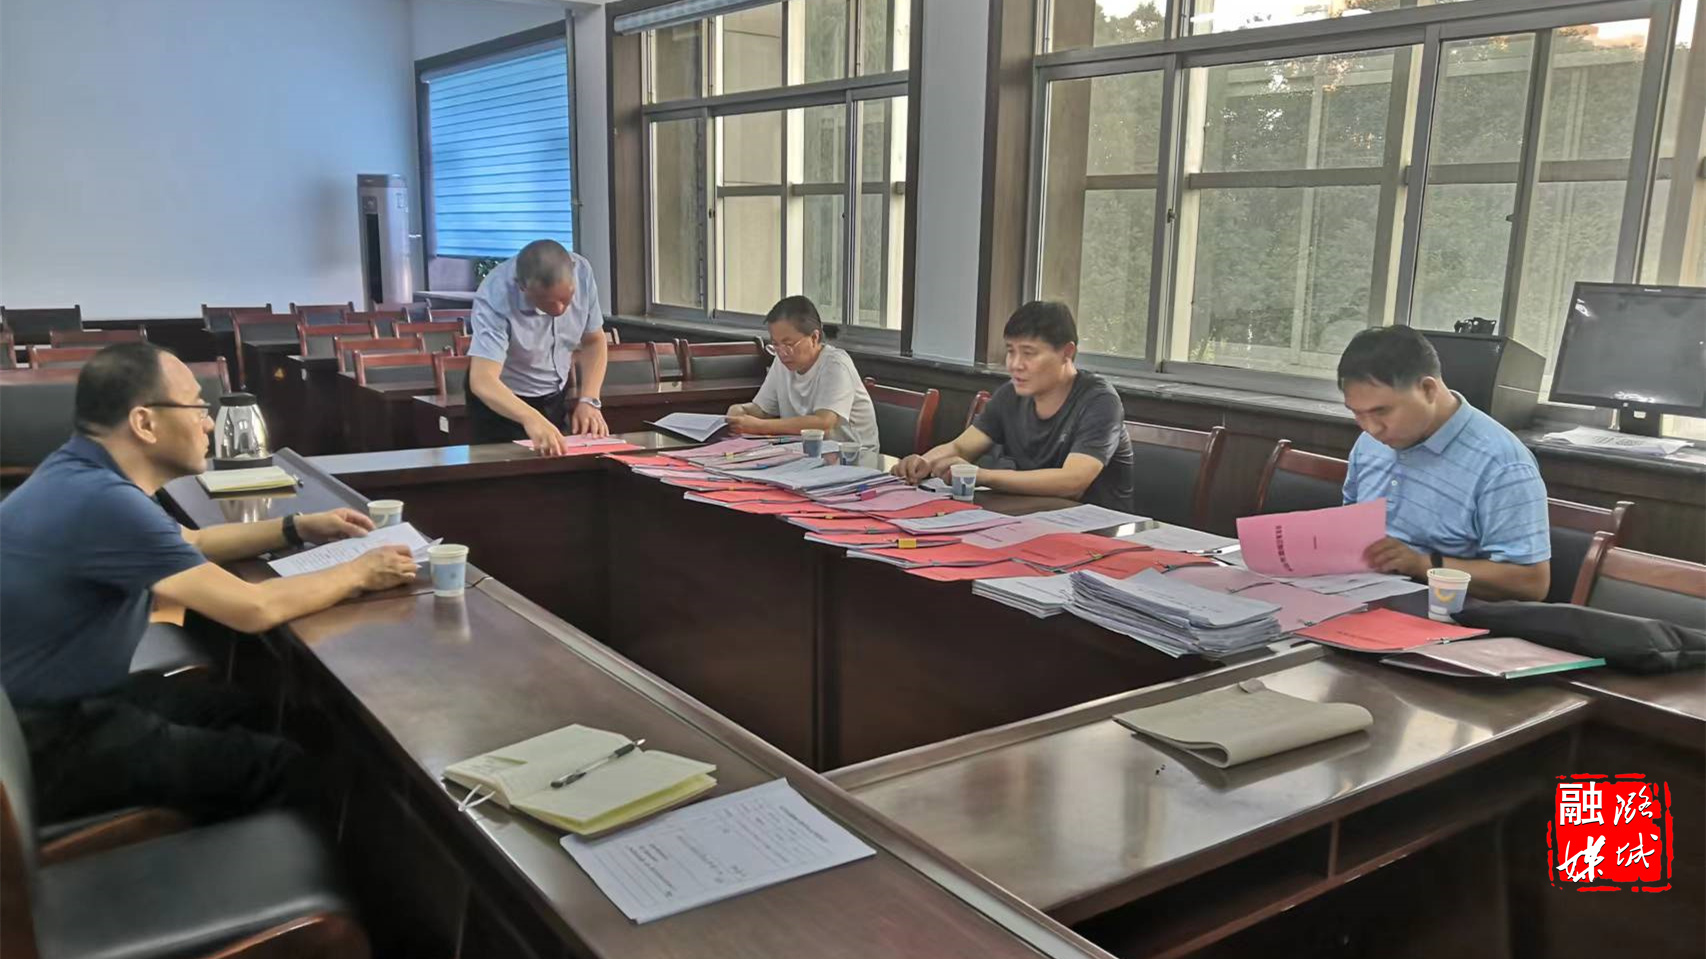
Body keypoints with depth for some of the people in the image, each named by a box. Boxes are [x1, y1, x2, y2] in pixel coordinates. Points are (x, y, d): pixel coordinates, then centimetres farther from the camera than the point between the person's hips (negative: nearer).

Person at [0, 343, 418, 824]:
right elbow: (253, 609, -26)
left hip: (68, 698, 10)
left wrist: (298, 528, 15)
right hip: (45, 743, -10)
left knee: (250, 708, 18)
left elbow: (187, 542, 19)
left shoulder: (84, 471, 1)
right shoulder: (100, 500, -29)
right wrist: (360, 573, -11)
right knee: (285, 765, -7)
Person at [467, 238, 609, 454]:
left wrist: (589, 401, -18)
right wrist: (531, 419, -59)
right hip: (504, 400, -4)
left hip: (557, 396, 4)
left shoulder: (582, 271, -19)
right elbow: (483, 380, -42)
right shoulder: (494, 298, -31)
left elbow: (593, 341, -4)